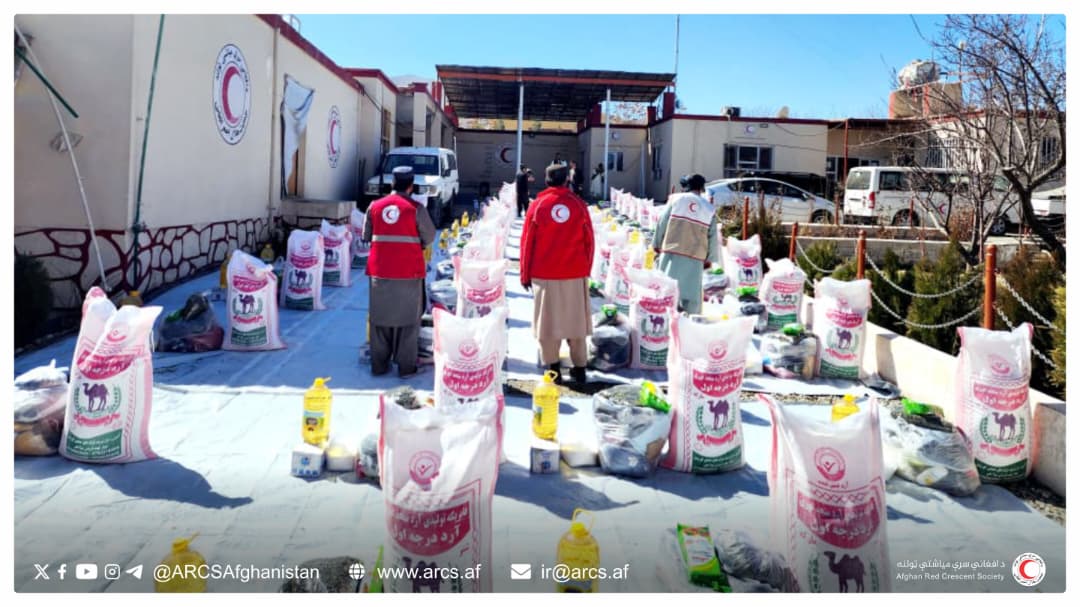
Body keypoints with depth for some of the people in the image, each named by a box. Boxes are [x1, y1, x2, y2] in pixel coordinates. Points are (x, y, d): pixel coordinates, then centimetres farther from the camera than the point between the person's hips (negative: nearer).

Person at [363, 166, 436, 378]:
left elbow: (366, 236, 8)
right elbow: (429, 237, -2)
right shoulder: (415, 208, -8)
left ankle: (379, 365, 19)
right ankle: (406, 366, 10)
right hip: (408, 270, -3)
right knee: (407, 318, 6)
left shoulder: (375, 206, 3)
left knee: (380, 317, 12)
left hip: (379, 270, 3)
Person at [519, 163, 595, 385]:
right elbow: (588, 241, 4)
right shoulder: (579, 204, 0)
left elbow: (527, 241, 0)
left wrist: (525, 274, 9)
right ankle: (579, 368, 13)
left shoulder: (538, 205, -2)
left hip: (545, 274, -1)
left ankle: (553, 368, 9)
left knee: (548, 320, 7)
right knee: (576, 320, 9)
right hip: (575, 273, 1)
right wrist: (586, 270, 15)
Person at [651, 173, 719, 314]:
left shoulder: (676, 199, 4)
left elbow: (662, 222, 2)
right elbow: (712, 235, 8)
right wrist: (710, 258, 15)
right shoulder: (710, 208, 8)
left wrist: (657, 244, 12)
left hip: (672, 251, 0)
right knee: (690, 294, 6)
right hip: (695, 257, 0)